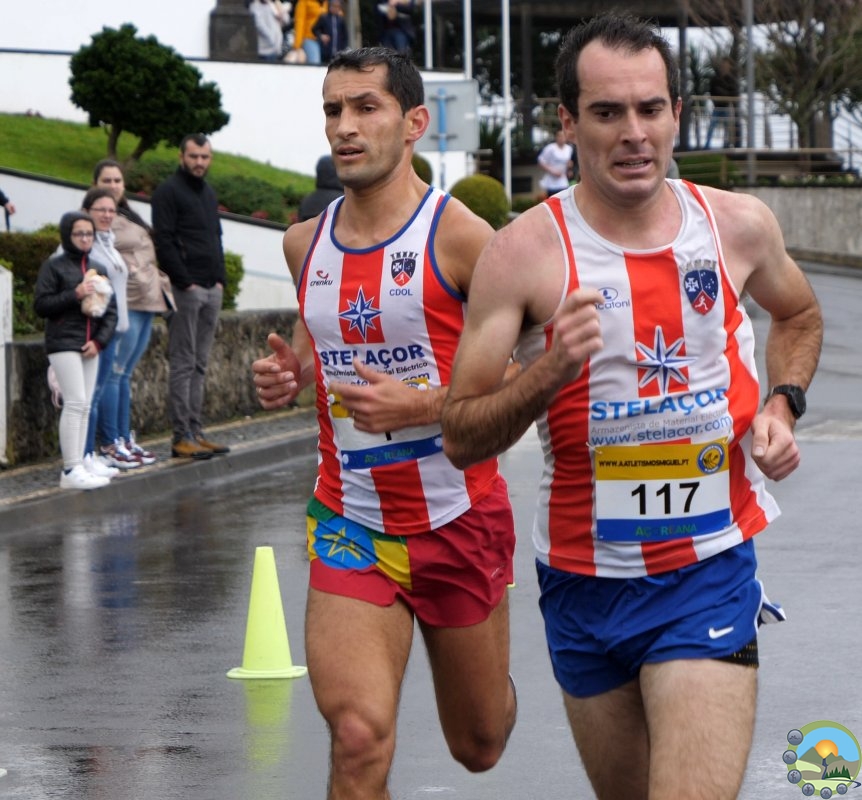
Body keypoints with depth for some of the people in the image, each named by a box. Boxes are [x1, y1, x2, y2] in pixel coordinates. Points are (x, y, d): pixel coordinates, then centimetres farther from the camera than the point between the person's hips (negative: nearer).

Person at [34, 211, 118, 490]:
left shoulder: (98, 269, 14)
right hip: (63, 344, -6)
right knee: (75, 403, -13)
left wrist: (99, 341, -2)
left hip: (90, 346, 6)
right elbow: (41, 305, -8)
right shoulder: (54, 266, -2)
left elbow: (111, 310, 13)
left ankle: (77, 467, 9)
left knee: (85, 407, 6)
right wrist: (75, 295, -17)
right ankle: (71, 470, -14)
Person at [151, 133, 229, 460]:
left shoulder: (208, 193, 20)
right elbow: (164, 243, -13)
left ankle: (195, 432, 12)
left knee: (199, 365, 9)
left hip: (211, 289, 8)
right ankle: (182, 437, -8)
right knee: (183, 364, -7)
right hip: (184, 289, -8)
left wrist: (220, 279, 11)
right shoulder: (168, 192, -6)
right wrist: (187, 283, -17)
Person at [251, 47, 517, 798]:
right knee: (359, 738, -18)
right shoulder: (306, 243, 3)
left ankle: (490, 670, 54)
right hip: (350, 527, 2)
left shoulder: (460, 238, -14)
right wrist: (292, 372, 0)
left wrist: (425, 406, -24)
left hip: (459, 522, -2)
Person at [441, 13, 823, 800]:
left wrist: (782, 404, 4)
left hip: (710, 570, 0)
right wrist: (550, 372, -26)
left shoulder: (738, 225, -2)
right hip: (585, 581, 0)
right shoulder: (526, 252, -10)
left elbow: (799, 315, 23)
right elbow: (460, 438, -9)